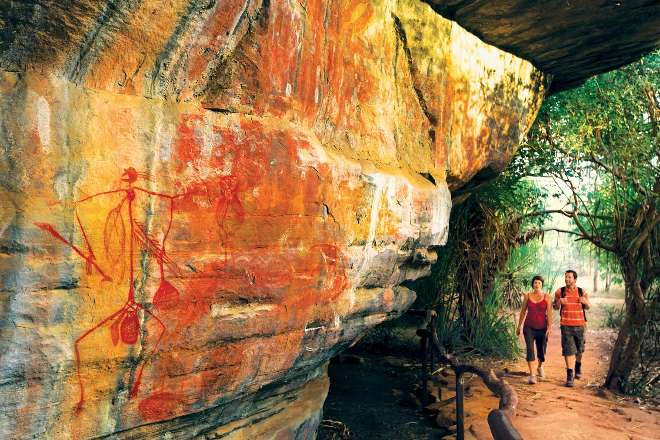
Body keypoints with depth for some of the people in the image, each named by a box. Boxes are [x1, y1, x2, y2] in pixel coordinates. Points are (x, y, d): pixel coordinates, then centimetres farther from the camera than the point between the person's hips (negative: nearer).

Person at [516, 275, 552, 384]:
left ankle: (539, 367, 44)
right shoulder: (527, 296, 1)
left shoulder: (547, 297, -4)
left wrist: (550, 327, -21)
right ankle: (532, 375, -15)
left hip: (542, 328, 0)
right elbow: (523, 311, 8)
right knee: (530, 349, -16)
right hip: (529, 327, 0)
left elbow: (549, 313, -11)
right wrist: (519, 326, 9)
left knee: (541, 351, 12)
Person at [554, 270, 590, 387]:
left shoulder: (582, 292, 0)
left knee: (579, 349, 16)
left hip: (579, 325, 2)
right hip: (566, 325, -2)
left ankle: (578, 366, 44)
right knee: (568, 350, -7)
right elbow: (555, 307, 9)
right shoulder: (560, 292, -2)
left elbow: (587, 307, 12)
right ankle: (570, 375, -3)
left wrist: (585, 302, -11)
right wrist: (559, 302, -14)